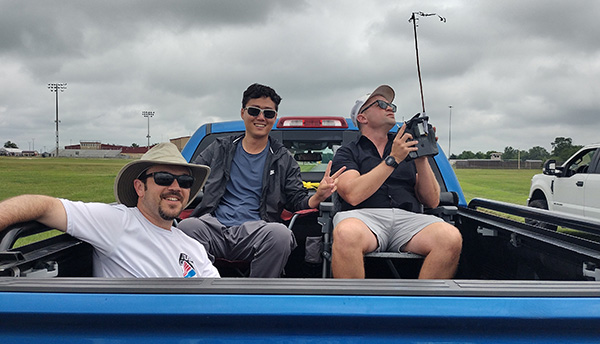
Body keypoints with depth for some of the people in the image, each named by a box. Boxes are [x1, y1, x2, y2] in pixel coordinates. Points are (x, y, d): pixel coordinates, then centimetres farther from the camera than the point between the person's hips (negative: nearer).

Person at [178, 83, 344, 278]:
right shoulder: (220, 149, 21)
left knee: (280, 234, -36)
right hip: (214, 224, 1)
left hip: (254, 230, 0)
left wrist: (317, 197, -9)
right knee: (186, 227, -33)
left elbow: (297, 201, 14)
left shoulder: (284, 160, 18)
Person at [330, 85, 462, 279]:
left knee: (451, 237, -29)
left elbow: (432, 202, 17)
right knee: (347, 234, -39)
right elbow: (353, 195, -5)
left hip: (408, 219, 3)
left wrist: (421, 159, 4)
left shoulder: (408, 149, 26)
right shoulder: (347, 153, 17)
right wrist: (393, 159, -4)